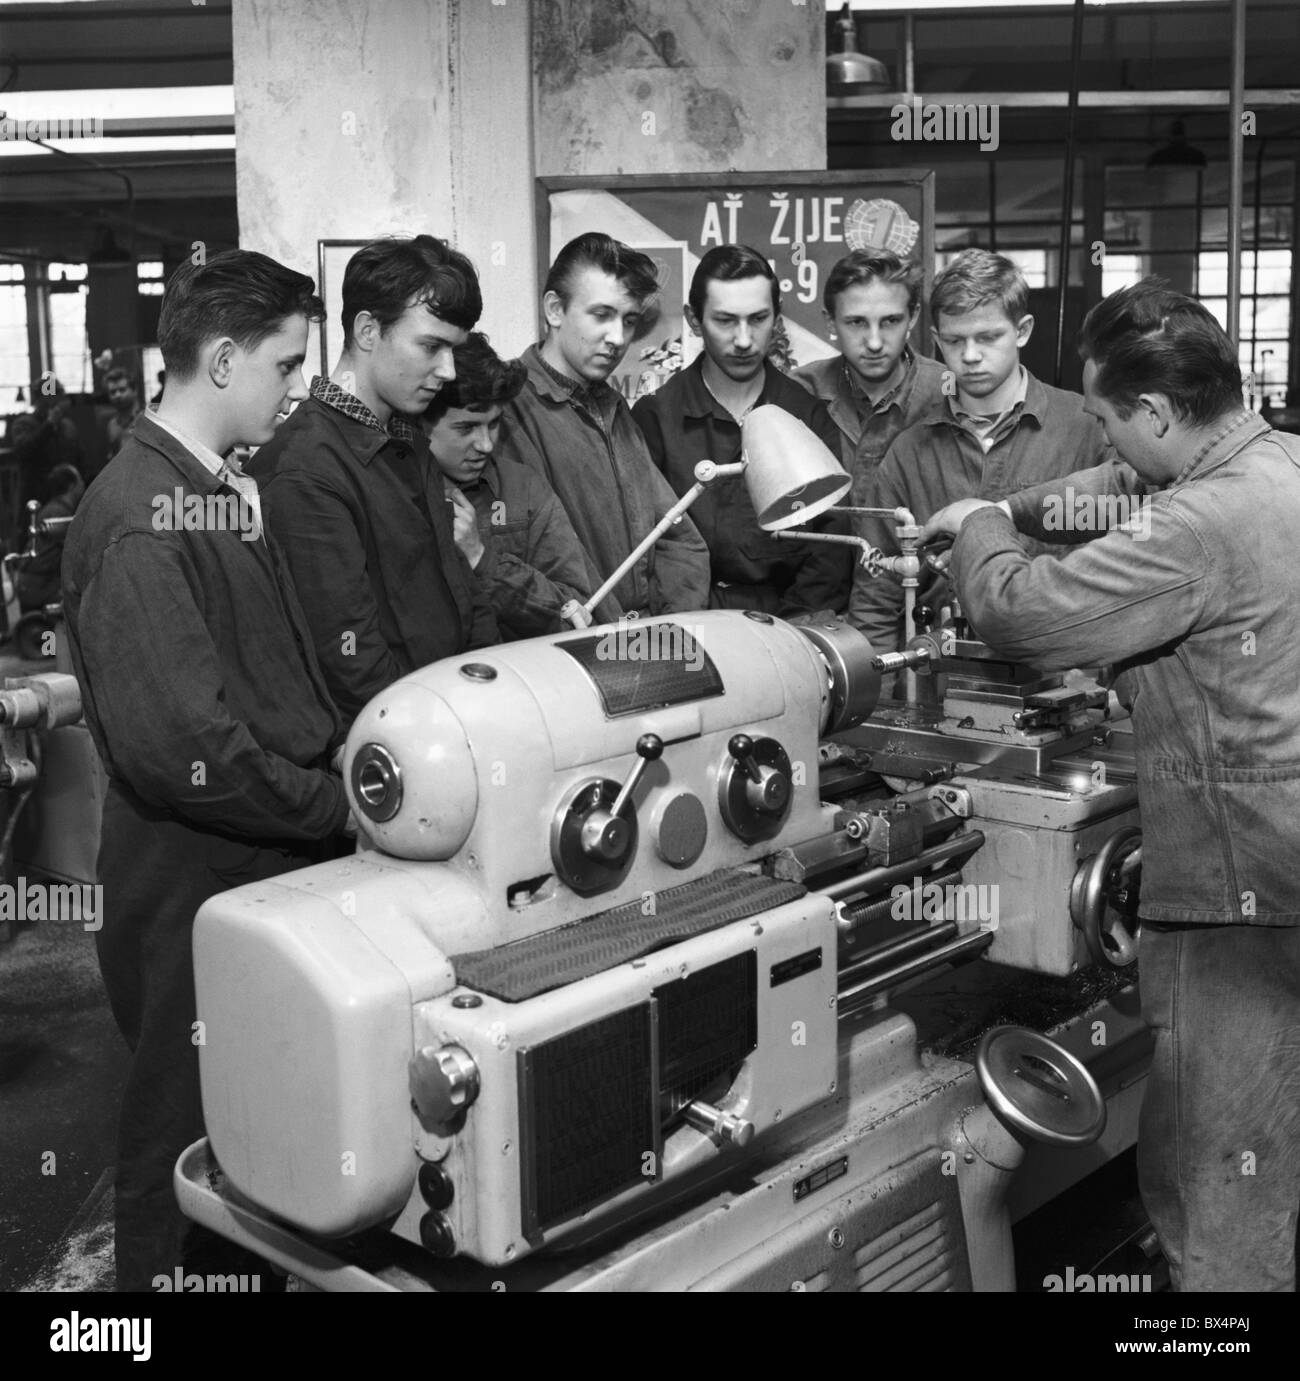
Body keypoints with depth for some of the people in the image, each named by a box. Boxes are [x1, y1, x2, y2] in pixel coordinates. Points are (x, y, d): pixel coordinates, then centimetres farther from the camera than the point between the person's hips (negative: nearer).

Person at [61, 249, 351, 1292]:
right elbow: (177, 745, -25)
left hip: (273, 863, 9)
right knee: (194, 1134, 7)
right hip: (196, 884, -9)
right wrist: (335, 805, -16)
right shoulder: (139, 520, -19)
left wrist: (345, 758, 4)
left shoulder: (229, 496, 11)